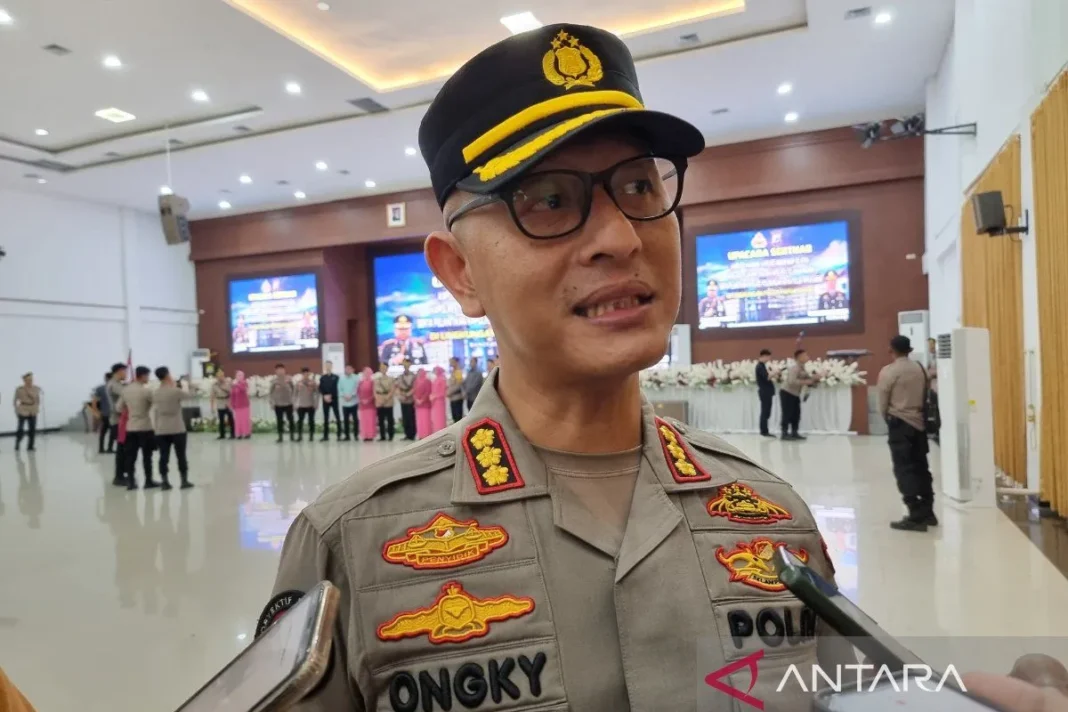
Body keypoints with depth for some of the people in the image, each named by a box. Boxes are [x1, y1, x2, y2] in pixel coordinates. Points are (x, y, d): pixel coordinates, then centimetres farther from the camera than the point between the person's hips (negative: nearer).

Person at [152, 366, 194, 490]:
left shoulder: (155, 393, 6)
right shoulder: (175, 391, -12)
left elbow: (156, 410, 12)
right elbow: (188, 396, 5)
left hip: (161, 430, 4)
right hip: (177, 429, -4)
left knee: (164, 456, 6)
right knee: (181, 456, 5)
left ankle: (165, 482, 7)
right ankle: (184, 481, 10)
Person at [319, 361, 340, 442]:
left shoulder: (336, 377, 6)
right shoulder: (322, 378, 11)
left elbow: (337, 388, -1)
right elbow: (320, 389, 4)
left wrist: (330, 396, -11)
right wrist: (324, 396, -12)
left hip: (334, 399, -2)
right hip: (325, 400, 2)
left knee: (337, 417, -4)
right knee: (326, 418, 5)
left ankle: (339, 435, 0)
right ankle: (325, 436, 9)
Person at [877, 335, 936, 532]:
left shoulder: (888, 371, -11)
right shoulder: (921, 369, 6)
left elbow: (882, 403, -6)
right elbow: (925, 396, 10)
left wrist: (888, 419, 12)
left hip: (899, 423, -6)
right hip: (919, 422, 6)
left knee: (904, 470, -3)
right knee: (921, 467, 14)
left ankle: (916, 517, -5)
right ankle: (927, 513, 21)